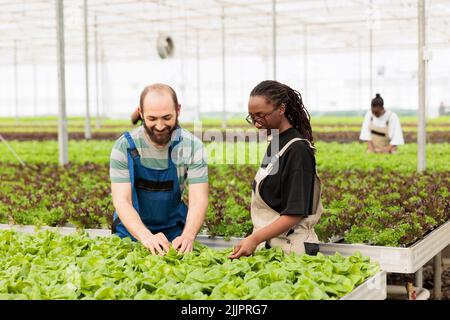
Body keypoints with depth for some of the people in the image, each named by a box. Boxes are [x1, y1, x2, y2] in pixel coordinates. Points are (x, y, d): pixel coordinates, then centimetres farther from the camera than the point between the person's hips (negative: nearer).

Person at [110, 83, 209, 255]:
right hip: (131, 228, 0)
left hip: (174, 230, 1)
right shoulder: (124, 146, -13)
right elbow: (121, 201, -19)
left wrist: (188, 236, -36)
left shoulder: (192, 146, -10)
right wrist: (146, 236, -37)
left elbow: (199, 200, -15)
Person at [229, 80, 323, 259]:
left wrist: (255, 239, -26)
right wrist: (255, 239, 10)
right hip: (268, 242, 8)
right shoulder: (274, 143, 12)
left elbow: (295, 213, -19)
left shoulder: (297, 150, -15)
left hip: (290, 248, -8)